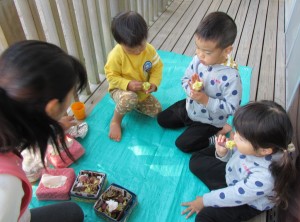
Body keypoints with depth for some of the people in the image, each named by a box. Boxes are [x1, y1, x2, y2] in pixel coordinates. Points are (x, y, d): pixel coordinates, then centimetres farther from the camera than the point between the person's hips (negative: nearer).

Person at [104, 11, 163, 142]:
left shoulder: (150, 50, -15)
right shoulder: (116, 55, -28)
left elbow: (157, 68, -5)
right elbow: (111, 76, -20)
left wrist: (154, 83, -23)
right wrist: (128, 84, -34)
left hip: (142, 92, 5)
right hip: (121, 90, -5)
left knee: (157, 111, 2)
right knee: (130, 99, -39)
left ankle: (133, 105, 23)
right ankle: (115, 121, -8)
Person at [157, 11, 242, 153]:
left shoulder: (231, 76, -32)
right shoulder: (198, 59, -17)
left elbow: (231, 108, -27)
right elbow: (185, 79, -3)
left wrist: (206, 100, -35)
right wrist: (191, 88, -27)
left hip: (209, 120, -6)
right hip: (190, 107, 6)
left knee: (183, 144, -3)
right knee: (162, 120, 15)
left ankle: (219, 131, 9)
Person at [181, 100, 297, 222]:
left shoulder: (264, 178, -44)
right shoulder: (255, 145, -28)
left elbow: (234, 196, -28)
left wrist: (204, 201, -13)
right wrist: (223, 152, -29)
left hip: (246, 203, -5)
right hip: (232, 173, 6)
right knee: (196, 160, 10)